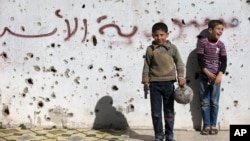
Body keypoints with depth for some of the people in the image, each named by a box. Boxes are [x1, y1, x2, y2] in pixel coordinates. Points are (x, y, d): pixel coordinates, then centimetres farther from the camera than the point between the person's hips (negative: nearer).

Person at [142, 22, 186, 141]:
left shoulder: (172, 48, 1)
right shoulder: (150, 49, 1)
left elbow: (179, 63, 4)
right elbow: (146, 66, 4)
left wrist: (181, 76, -7)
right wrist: (145, 80, 1)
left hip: (169, 83, 0)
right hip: (154, 83, 0)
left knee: (169, 111, 9)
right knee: (156, 112, 4)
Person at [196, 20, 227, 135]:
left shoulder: (221, 45, 2)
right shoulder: (202, 42, -5)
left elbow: (224, 62, -3)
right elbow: (200, 60, -9)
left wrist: (220, 75, -18)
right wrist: (208, 73, -17)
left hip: (216, 76, 2)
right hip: (204, 76, -2)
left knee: (214, 102, 5)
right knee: (204, 102, 3)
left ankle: (213, 125, 14)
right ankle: (206, 125, 11)